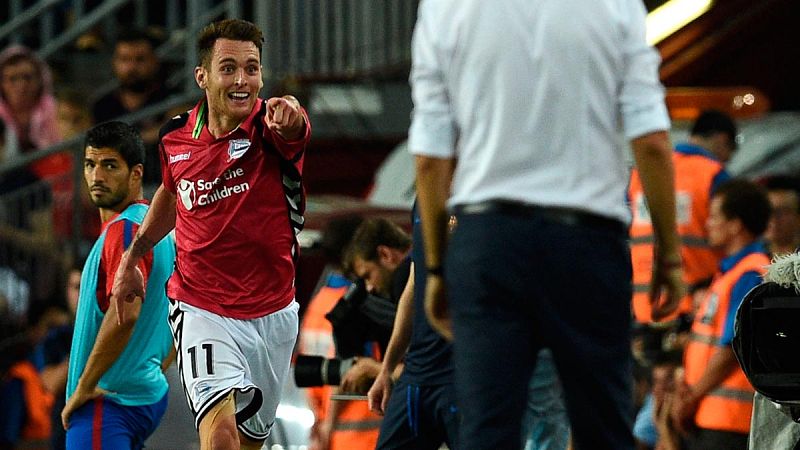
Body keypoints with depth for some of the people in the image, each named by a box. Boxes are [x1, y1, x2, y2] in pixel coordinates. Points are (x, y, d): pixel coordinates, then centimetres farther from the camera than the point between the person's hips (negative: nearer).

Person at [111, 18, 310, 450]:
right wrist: (132, 257, 25)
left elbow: (293, 129, -40)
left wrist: (289, 118, -63)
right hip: (201, 312, 0)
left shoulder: (271, 128, -13)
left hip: (273, 314, 0)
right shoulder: (176, 137, -3)